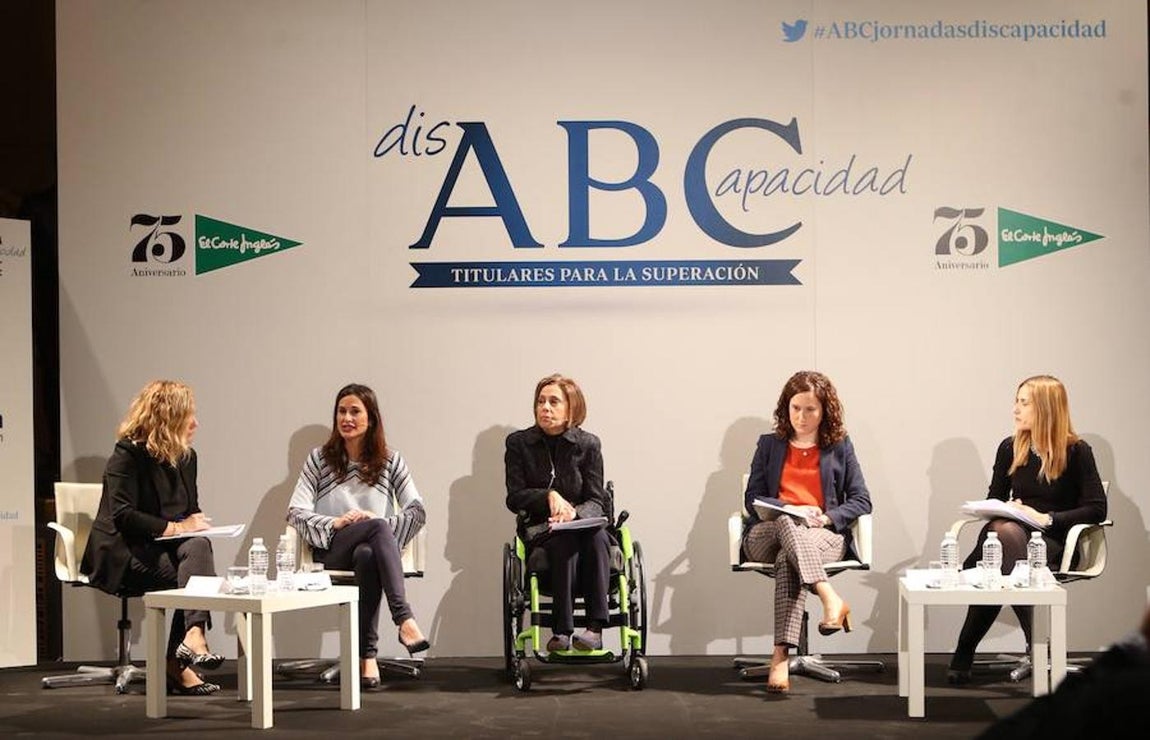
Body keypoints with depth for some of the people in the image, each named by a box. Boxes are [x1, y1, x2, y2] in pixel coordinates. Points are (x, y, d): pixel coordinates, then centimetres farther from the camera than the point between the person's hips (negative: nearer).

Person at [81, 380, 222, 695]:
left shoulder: (186, 457, 12)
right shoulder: (128, 454, -10)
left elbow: (191, 510, 22)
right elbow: (122, 516, -18)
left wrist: (196, 523, -2)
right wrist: (174, 528, -21)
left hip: (165, 548, 6)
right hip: (124, 554, -6)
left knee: (199, 546, -29)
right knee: (194, 575, -30)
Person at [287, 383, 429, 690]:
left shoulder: (390, 461, 14)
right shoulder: (320, 459, 12)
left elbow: (417, 511, 4)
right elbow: (296, 512, 3)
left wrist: (378, 520, -12)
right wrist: (335, 523, -13)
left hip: (375, 548, 1)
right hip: (332, 550, -1)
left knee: (366, 556, -39)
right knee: (378, 528, -35)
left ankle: (367, 656, -41)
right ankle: (404, 618, -49)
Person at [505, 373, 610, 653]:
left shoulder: (588, 444, 5)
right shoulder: (518, 443, 5)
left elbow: (597, 501, 0)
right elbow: (514, 498, 0)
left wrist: (573, 513, -23)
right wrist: (549, 496, -18)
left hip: (581, 524, 1)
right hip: (539, 529, -1)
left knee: (597, 536, -34)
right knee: (566, 541, -35)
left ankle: (596, 627, -43)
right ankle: (562, 630, -43)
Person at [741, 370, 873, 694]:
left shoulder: (840, 447, 17)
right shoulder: (769, 445, 19)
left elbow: (861, 500, 9)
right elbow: (752, 498, 10)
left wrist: (827, 517, -11)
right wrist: (788, 510, -9)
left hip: (823, 535, -1)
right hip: (767, 536, 1)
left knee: (787, 559, -38)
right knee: (786, 523, -39)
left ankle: (781, 657, -51)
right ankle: (831, 600, -57)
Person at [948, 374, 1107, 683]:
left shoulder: (1076, 452, -3)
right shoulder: (1011, 448, 10)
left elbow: (1097, 509, -8)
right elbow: (994, 500, 19)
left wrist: (1046, 518, -16)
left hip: (1055, 544, -3)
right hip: (1012, 534, 4)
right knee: (1002, 531, -35)